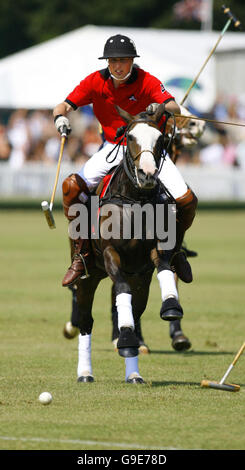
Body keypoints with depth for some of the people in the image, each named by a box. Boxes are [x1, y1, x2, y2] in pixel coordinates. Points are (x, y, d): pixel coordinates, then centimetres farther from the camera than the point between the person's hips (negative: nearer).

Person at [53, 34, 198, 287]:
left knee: (186, 200, -18)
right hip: (113, 148, 2)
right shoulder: (96, 82, -9)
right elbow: (63, 106, -12)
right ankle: (82, 256, -6)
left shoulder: (146, 82, -15)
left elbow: (174, 109, -29)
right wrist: (60, 117, -37)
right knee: (71, 186, -21)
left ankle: (174, 247, 14)